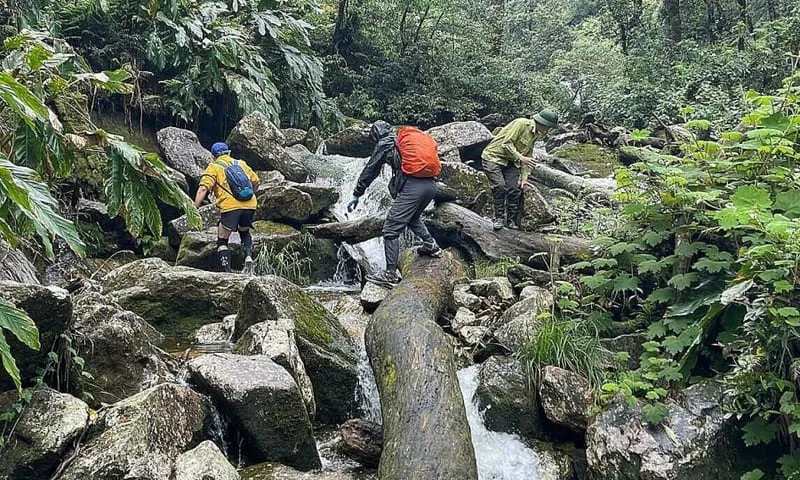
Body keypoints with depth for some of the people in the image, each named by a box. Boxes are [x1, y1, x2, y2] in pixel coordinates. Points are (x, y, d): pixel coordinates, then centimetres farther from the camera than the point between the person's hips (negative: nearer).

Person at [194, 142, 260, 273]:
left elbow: (203, 188, -4)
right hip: (250, 205, 4)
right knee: (244, 233, 30)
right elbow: (255, 181, 23)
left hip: (230, 207, -4)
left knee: (222, 241, 9)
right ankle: (248, 256, 6)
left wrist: (194, 208, -8)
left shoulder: (214, 167, 9)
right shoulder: (241, 163, 22)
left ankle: (227, 271, -3)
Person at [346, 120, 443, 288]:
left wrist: (356, 195, 17)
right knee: (413, 217, 35)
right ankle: (431, 245, 32)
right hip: (431, 184, 8)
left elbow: (369, 171, 11)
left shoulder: (384, 144, 9)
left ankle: (391, 274, -9)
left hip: (412, 186, -8)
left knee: (391, 229, -5)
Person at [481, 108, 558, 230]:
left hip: (510, 161, 7)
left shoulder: (537, 134, 8)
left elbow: (528, 155, 13)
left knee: (515, 189, -6)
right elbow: (506, 144, -22)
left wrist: (524, 177, 7)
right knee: (499, 187, -19)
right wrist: (521, 158, -24)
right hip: (493, 157, -7)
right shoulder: (521, 124, -19)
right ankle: (498, 218, -6)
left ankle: (512, 221, 3)